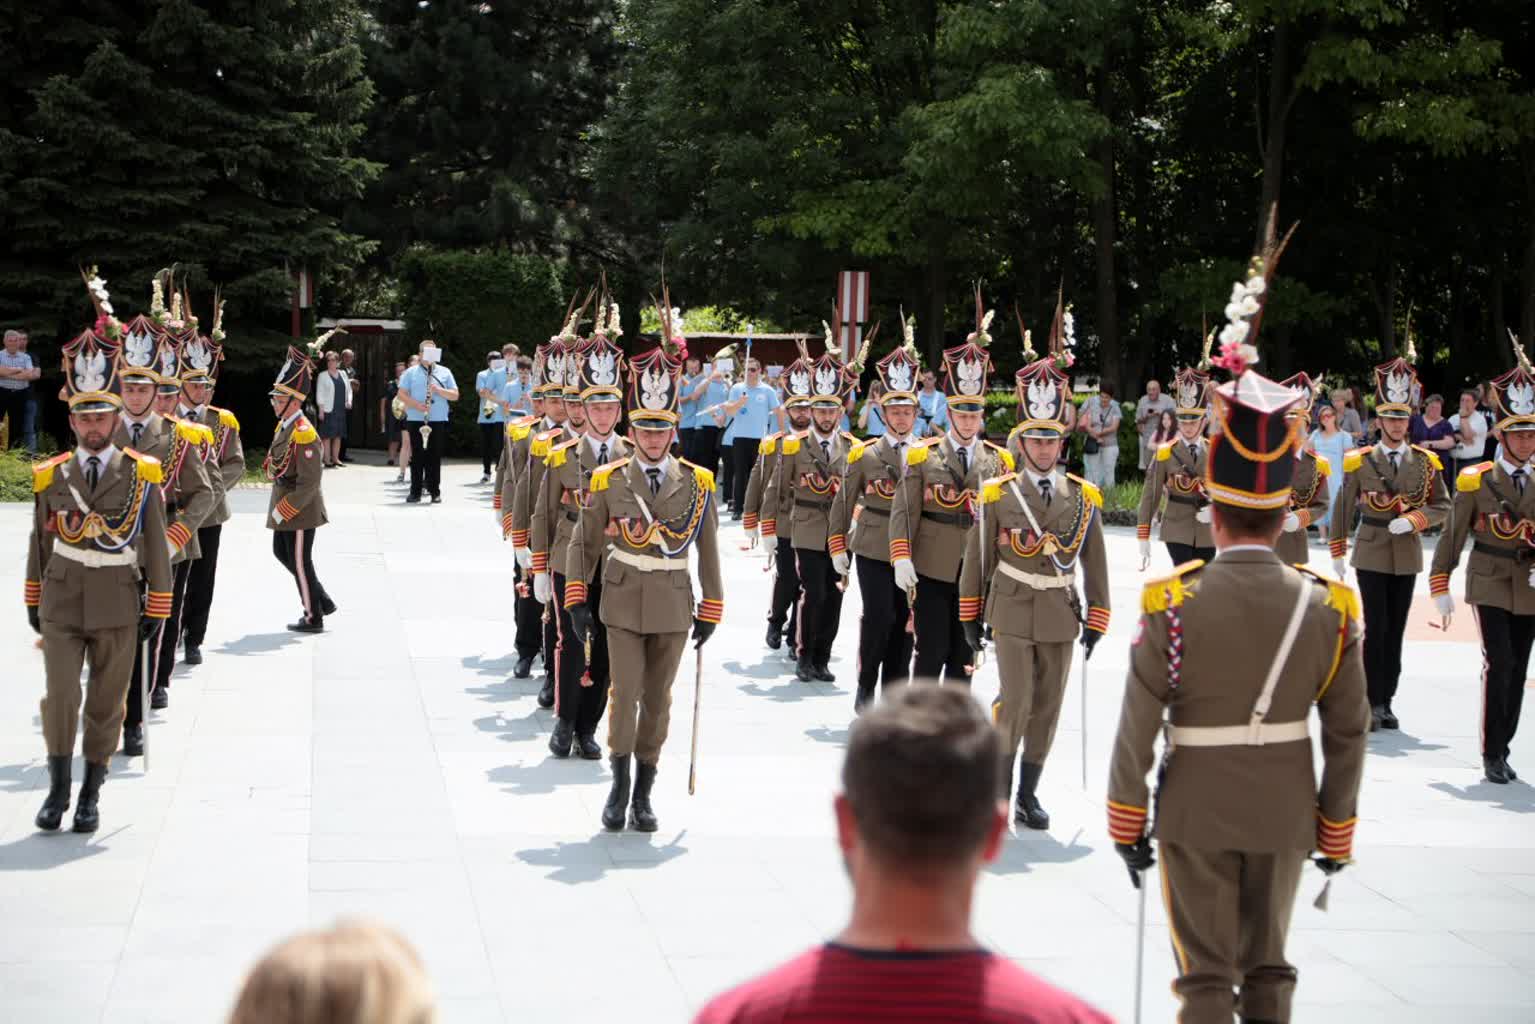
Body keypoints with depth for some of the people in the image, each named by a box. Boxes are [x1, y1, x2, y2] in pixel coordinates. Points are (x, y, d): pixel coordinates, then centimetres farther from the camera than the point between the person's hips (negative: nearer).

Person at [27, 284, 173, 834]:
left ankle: (91, 796, 19)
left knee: (106, 705, 7)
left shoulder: (142, 475, -2)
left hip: (118, 609, 0)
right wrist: (33, 599, 13)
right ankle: (58, 789, 10)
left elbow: (156, 545, 1)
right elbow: (40, 540, 10)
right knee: (59, 699, -8)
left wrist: (158, 608, -1)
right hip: (61, 605, 0)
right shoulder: (50, 476, 2)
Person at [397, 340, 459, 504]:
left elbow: (455, 395, 7)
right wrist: (416, 405, -13)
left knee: (435, 456, 1)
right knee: (417, 456, 0)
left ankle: (435, 491, 6)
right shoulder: (411, 372, 8)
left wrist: (439, 390, -10)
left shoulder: (445, 372, 11)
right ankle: (415, 491, 4)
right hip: (416, 420, -1)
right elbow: (402, 394, 2)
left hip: (439, 421, 1)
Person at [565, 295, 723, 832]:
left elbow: (708, 549, 5)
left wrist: (711, 609, 5)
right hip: (623, 601, -1)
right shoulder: (608, 481, -2)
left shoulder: (697, 482, 0)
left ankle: (644, 793, 16)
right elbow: (584, 544, 4)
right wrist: (576, 600, -2)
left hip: (673, 605, 1)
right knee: (625, 694, -6)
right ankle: (619, 788, 8)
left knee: (658, 699, 7)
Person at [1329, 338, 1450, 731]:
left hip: (1407, 556, 3)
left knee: (1396, 631, 7)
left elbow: (1441, 505, 4)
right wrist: (1337, 553, 5)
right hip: (1371, 555, -2)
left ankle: (1386, 701, 14)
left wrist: (1414, 520, -14)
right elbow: (1343, 509, 4)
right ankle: (1372, 703, -4)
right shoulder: (1359, 461, -2)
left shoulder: (1426, 461, 3)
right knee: (1376, 629, -8)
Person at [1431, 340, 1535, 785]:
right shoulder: (1475, 480, -3)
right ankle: (1492, 754, -8)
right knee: (1499, 664, -15)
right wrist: (1440, 587, -2)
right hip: (1489, 584, -3)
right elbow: (1453, 535, -1)